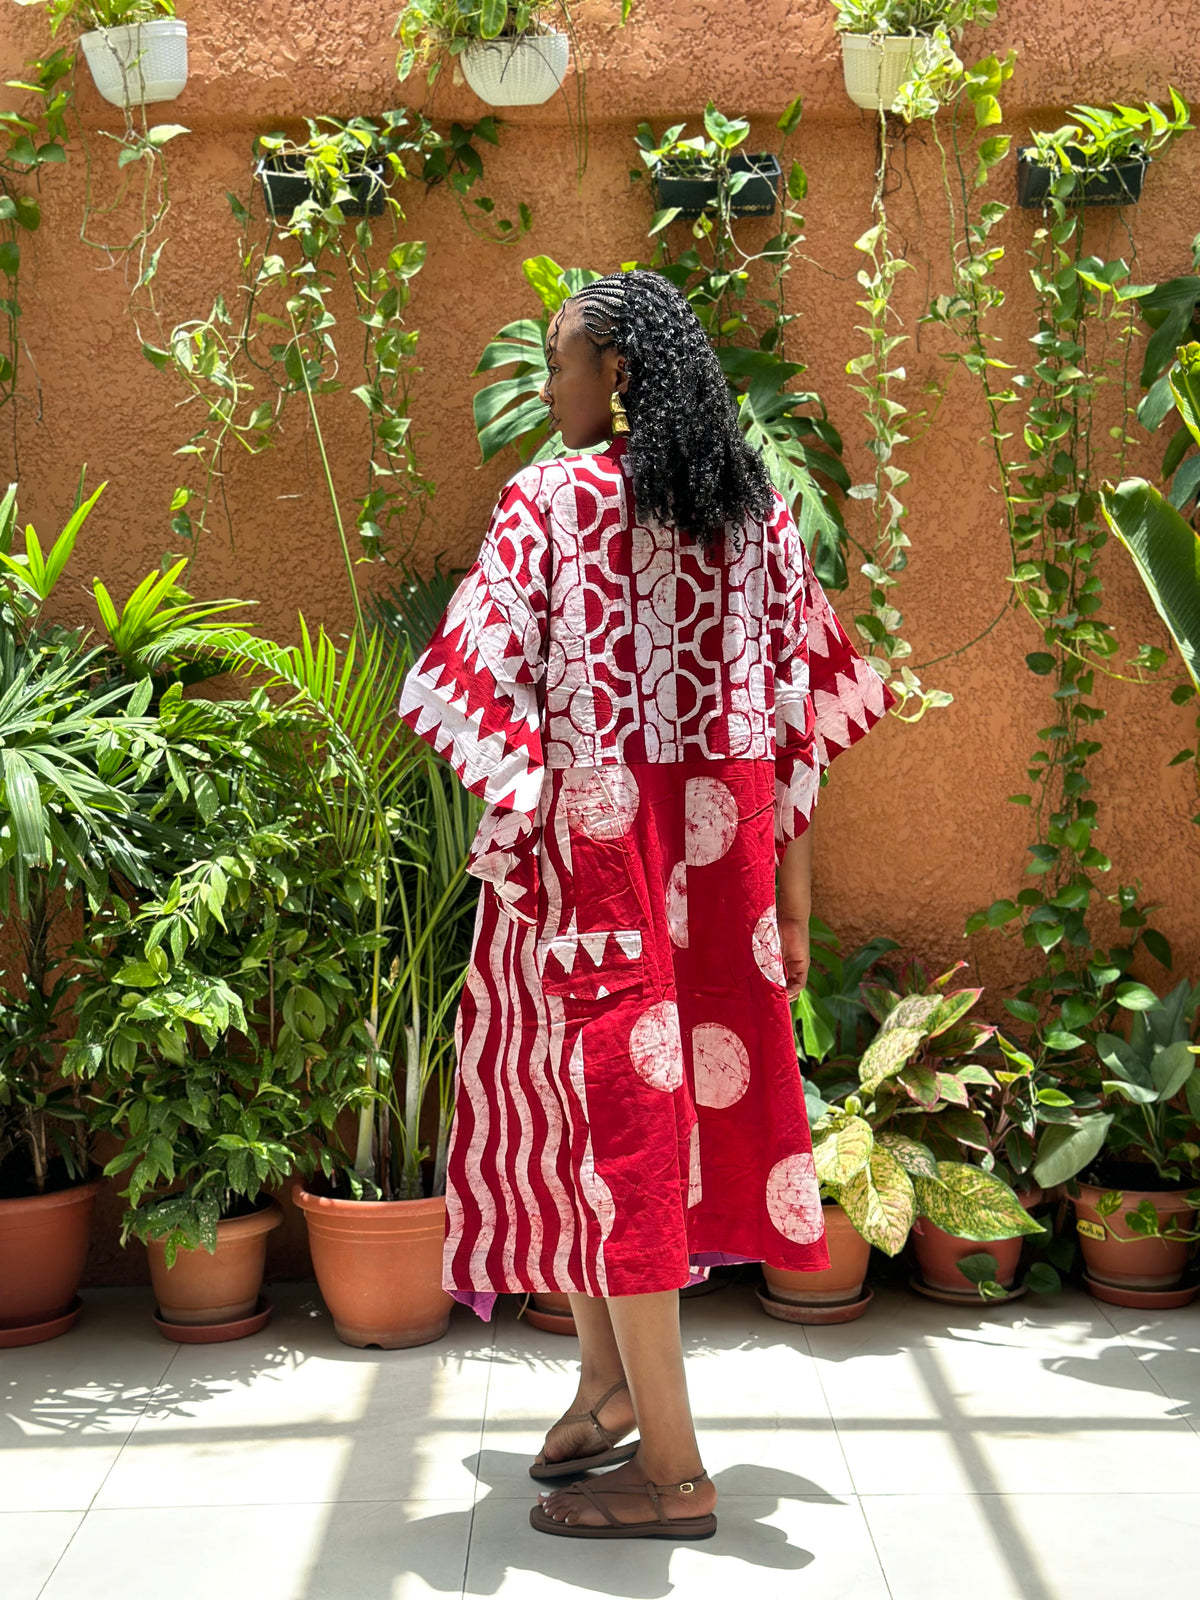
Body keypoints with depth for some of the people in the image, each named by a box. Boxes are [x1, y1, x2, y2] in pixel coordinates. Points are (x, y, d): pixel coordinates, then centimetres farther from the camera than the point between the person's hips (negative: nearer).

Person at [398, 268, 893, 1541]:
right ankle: (614, 1388, 31)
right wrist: (791, 897, 11)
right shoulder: (759, 509, 6)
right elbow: (796, 718, 7)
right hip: (718, 857, 6)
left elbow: (492, 684, -13)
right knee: (664, 1091, 18)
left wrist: (501, 843, -5)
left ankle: (670, 1471, 7)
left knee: (595, 1101, 1)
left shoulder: (550, 501, -8)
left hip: (590, 835, -5)